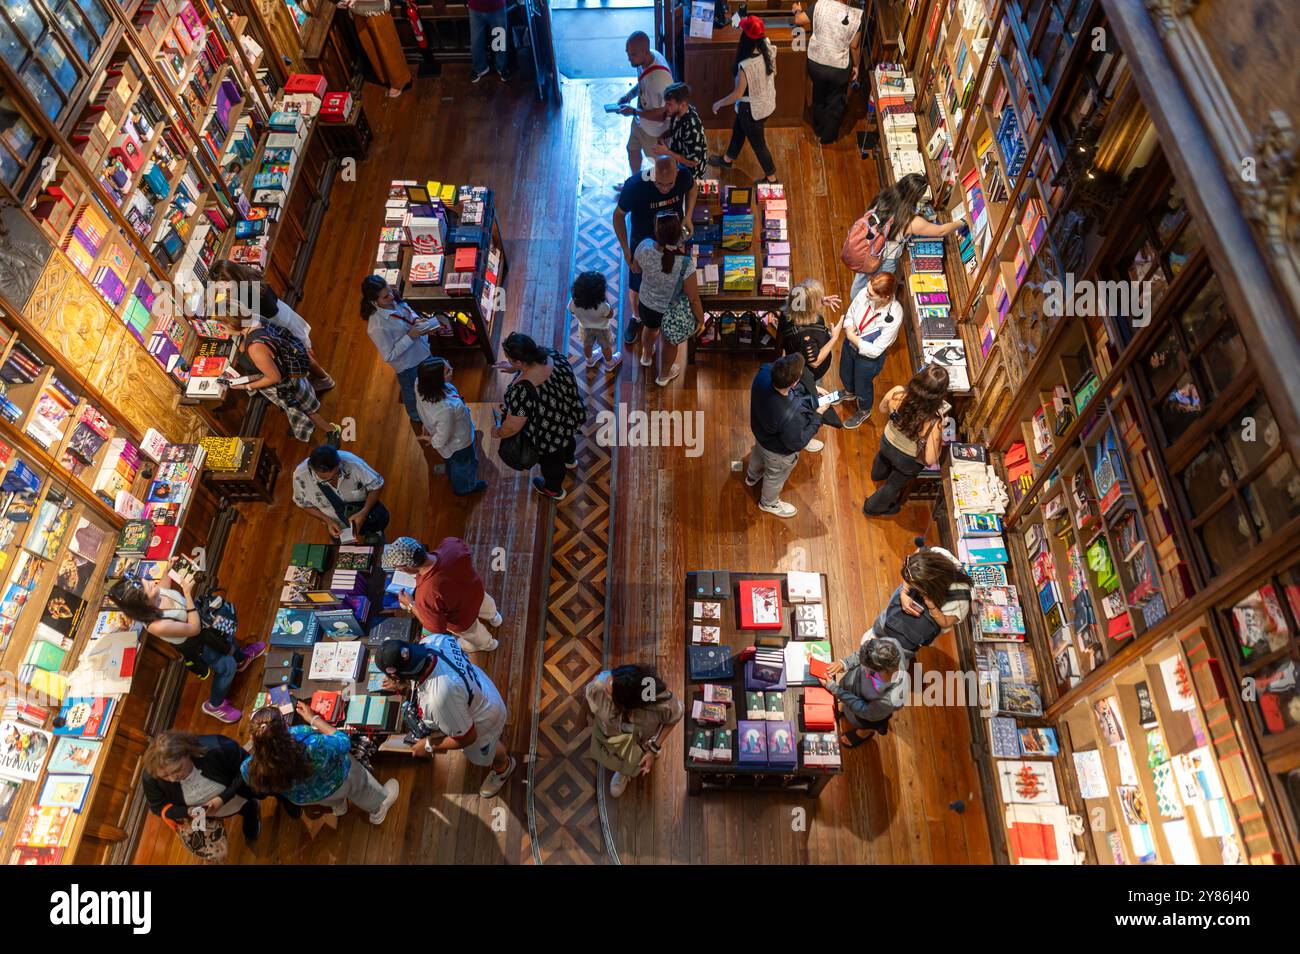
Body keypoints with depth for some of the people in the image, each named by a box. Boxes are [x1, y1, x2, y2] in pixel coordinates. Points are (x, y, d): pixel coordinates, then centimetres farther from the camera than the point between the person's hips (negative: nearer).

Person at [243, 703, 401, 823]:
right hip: (334, 784, -3)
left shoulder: (250, 770, -38)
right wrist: (314, 719, -14)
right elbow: (343, 742, -24)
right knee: (356, 778, 32)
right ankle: (378, 807, 58)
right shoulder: (312, 748, -47)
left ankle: (337, 804, 63)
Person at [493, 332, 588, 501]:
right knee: (567, 438, 39)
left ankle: (554, 490, 58)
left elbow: (512, 428, -27)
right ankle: (570, 460, 72)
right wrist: (516, 369, 1)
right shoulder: (551, 354, -24)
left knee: (551, 461, 27)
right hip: (570, 417, 6)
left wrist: (498, 432, -7)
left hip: (550, 436, -6)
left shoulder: (522, 391, -43)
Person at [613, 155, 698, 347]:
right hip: (642, 244, -2)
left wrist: (688, 215, -14)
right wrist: (626, 250, -22)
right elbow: (619, 215, -18)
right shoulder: (634, 186, -36)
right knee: (637, 286, 20)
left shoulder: (683, 176, -28)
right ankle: (636, 318, 51)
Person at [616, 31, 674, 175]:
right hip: (640, 121, 9)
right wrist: (630, 94, -7)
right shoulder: (647, 58, -14)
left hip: (654, 129, -9)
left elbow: (662, 115, -32)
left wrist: (633, 111, -27)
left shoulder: (660, 78, -40)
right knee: (632, 149, 29)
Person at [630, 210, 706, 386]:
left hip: (646, 305, 3)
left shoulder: (644, 247, -29)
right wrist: (700, 319, -5)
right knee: (670, 343, 30)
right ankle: (664, 375, 58)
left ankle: (646, 357, 69)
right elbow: (694, 299, -24)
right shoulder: (685, 265, -38)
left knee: (651, 329, 38)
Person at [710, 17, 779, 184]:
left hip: (753, 109, -8)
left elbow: (738, 94, -25)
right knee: (738, 129, 31)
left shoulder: (745, 65, -36)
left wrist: (719, 104, -8)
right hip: (768, 103, 8)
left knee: (758, 143, 16)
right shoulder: (769, 50, -15)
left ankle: (771, 178, 34)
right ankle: (727, 159, 55)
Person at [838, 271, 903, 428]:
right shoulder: (864, 293, -27)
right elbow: (850, 314, -6)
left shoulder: (894, 317, -38)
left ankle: (864, 411, 58)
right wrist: (849, 330, -25)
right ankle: (850, 393, 69)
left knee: (863, 386, 24)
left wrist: (853, 337, -25)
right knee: (845, 374, 33)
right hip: (850, 344, 5)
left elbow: (875, 350, -30)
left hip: (868, 357, -5)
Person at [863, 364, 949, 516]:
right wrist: (940, 441, -15)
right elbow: (929, 460, -30)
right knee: (894, 485, 30)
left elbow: (882, 409, -9)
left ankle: (877, 475, 76)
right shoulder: (933, 423, -42)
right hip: (908, 461, -4)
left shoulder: (896, 392, -33)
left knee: (883, 460, 41)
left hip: (887, 442, 4)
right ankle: (873, 508, 58)